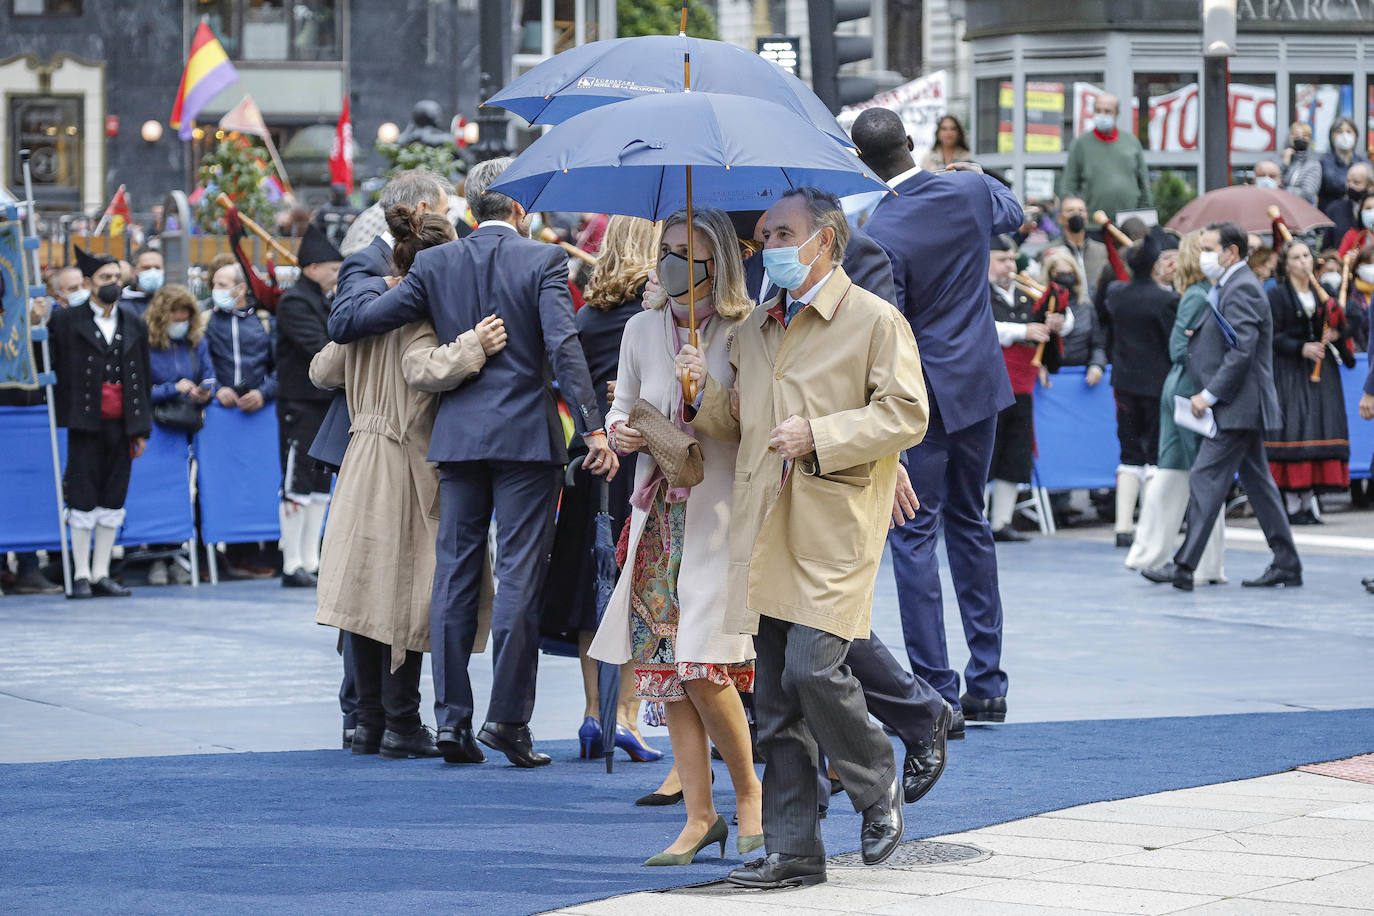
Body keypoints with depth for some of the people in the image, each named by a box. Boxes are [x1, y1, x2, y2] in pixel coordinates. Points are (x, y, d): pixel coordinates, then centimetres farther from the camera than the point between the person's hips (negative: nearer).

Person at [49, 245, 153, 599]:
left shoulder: (134, 325, 13)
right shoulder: (67, 321, 0)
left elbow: (142, 379, 13)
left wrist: (141, 428, 10)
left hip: (121, 425, 4)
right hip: (85, 424, -4)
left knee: (113, 500, 5)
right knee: (83, 500, -3)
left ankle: (101, 574, 11)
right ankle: (81, 576, 2)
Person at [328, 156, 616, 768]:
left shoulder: (435, 264, 5)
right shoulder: (543, 261, -4)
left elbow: (358, 321, 4)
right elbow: (563, 345, -15)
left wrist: (339, 316, 27)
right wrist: (592, 427, -17)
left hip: (458, 436, 3)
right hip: (526, 436, -3)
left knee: (454, 574, 7)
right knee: (519, 575, -1)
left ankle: (452, 717, 5)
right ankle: (508, 718, -4)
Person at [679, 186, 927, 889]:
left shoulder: (875, 320, -1)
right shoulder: (754, 330, 19)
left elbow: (906, 414, -8)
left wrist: (819, 435, -15)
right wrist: (706, 390, 5)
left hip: (835, 528, -6)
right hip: (766, 533, 6)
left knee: (814, 670, -17)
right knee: (776, 699, 4)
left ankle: (878, 789, 9)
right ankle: (793, 851, 8)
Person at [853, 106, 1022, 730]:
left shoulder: (878, 234, -20)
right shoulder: (971, 190, -3)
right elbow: (1012, 214, 22)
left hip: (922, 396, -7)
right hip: (980, 381, 7)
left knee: (913, 536, -1)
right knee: (968, 522, 18)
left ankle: (936, 696, -5)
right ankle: (987, 684, 22)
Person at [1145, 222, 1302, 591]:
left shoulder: (1240, 289, -14)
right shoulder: (1231, 287, 17)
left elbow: (1242, 350, -22)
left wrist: (1210, 394, -21)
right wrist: (1198, 335, 6)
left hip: (1238, 406, -11)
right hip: (1246, 406, 11)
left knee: (1205, 479, -12)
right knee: (1257, 481, 13)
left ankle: (1184, 566, -15)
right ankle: (1287, 564, 16)